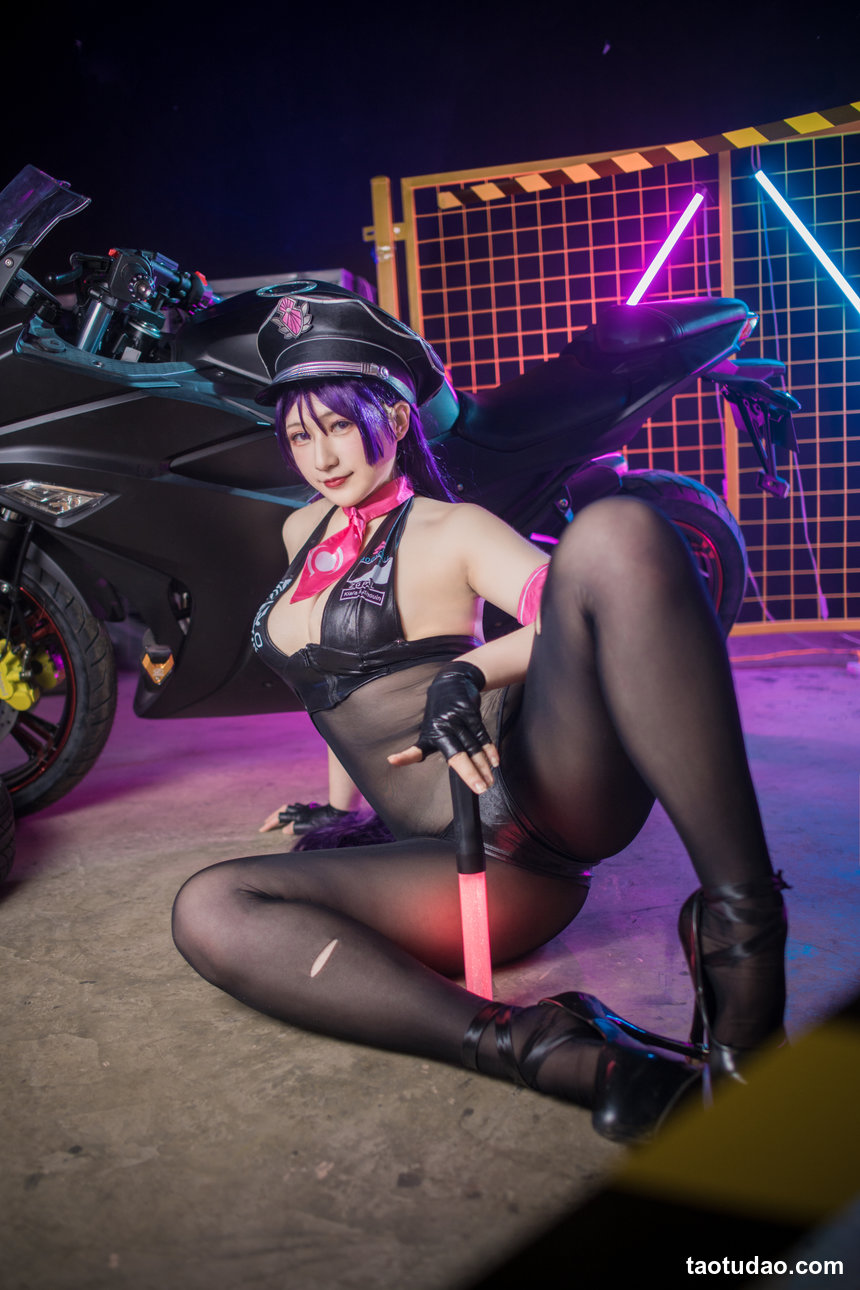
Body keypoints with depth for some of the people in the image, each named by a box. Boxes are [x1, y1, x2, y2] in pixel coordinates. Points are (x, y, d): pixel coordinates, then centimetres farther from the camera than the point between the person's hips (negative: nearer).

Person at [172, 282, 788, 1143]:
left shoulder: (448, 531, 9)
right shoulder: (304, 531, 27)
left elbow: (568, 609, -5)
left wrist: (467, 672, -20)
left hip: (546, 792, -4)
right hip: (477, 867, 5)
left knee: (618, 533, -33)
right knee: (208, 912, -22)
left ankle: (744, 934, -34)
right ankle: (540, 1048, -36)